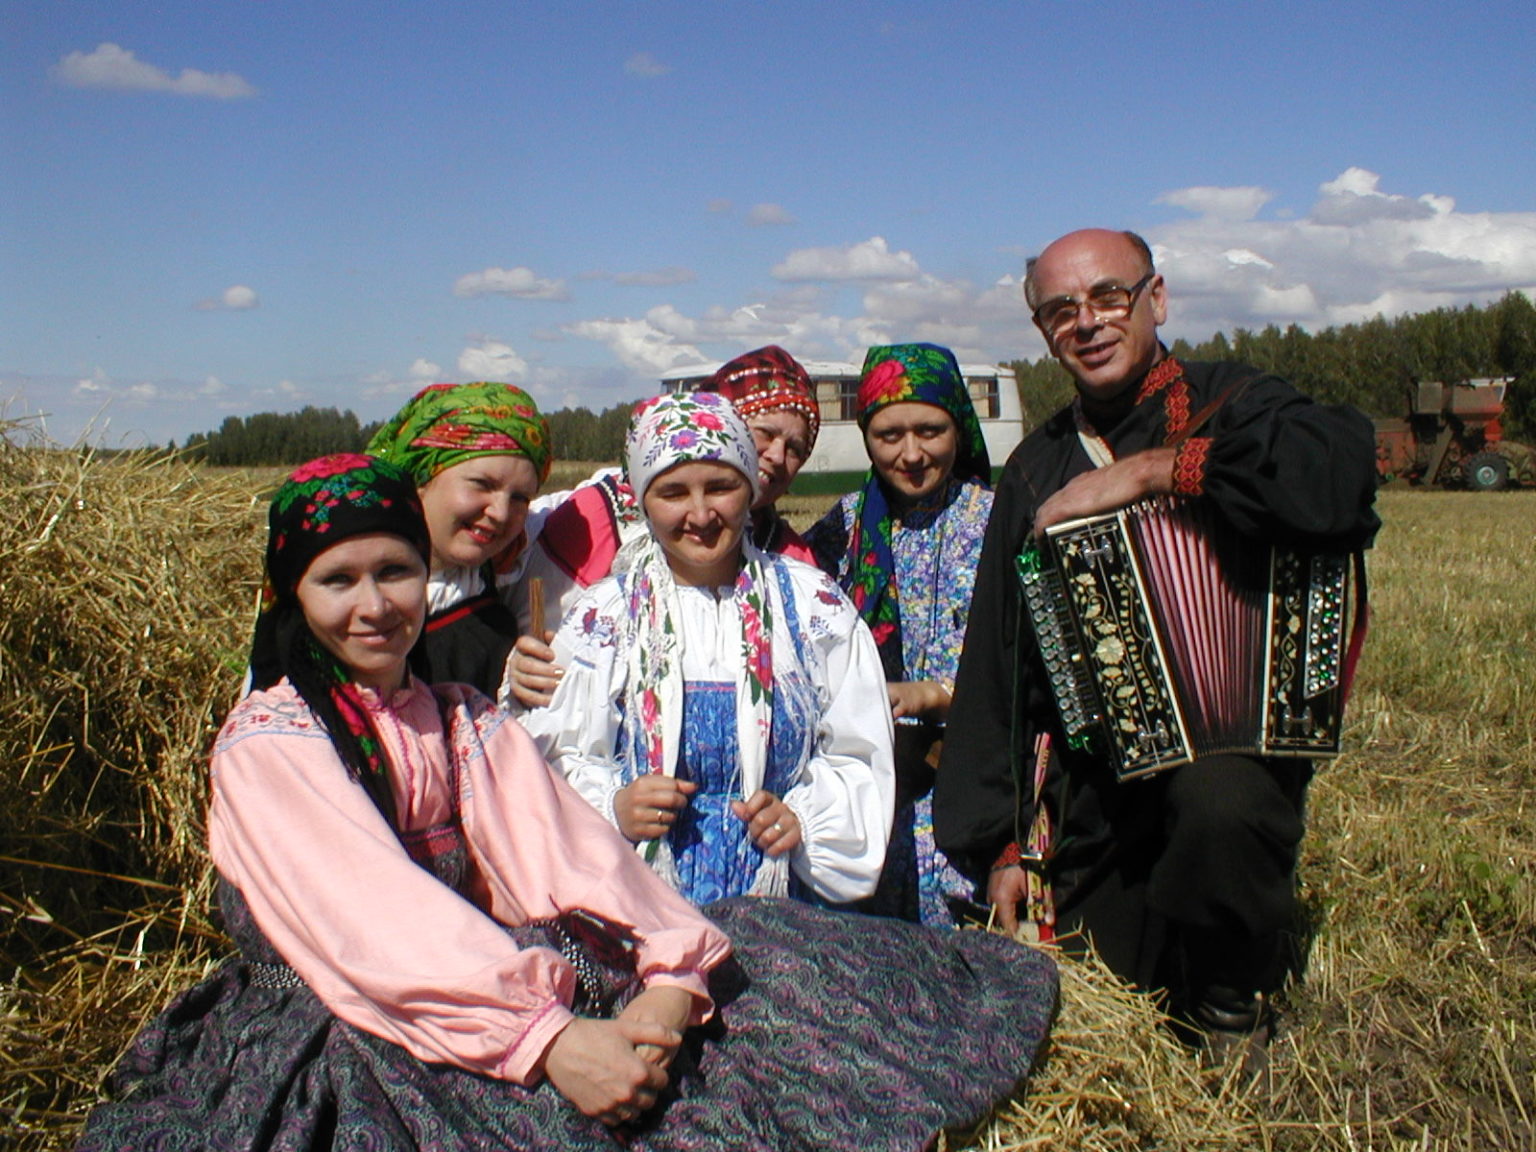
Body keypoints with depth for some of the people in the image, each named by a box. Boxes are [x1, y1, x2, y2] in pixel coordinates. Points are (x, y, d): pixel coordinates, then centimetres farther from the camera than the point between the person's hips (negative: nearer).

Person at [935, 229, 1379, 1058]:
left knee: (1219, 802, -36)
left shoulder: (1230, 405, -4)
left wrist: (1149, 471, -24)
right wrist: (1000, 839, 8)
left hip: (1229, 742, -4)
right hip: (1091, 787, 5)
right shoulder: (1035, 471, 10)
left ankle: (1234, 1004, -6)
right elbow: (993, 663, 10)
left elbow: (1341, 469, -30)